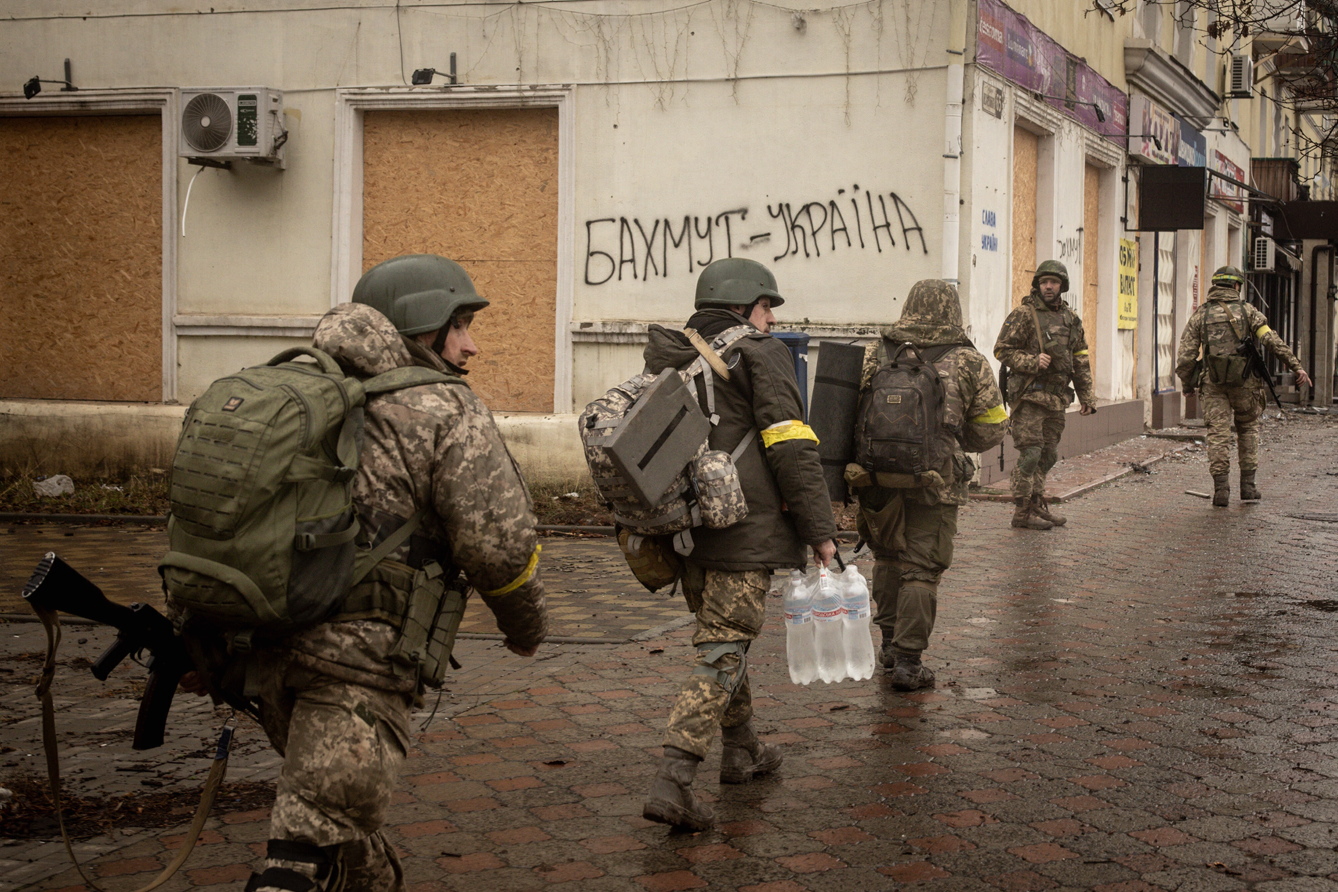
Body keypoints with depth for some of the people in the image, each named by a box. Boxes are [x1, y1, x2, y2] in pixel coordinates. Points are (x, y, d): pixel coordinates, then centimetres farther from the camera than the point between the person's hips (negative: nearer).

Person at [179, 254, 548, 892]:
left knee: (341, 795, 31)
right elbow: (497, 541, -10)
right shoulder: (447, 411, -4)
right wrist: (526, 625, 9)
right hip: (360, 656, -8)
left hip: (270, 649, 8)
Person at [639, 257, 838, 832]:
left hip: (685, 527, 7)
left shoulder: (667, 358, 13)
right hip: (742, 531, -7)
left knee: (723, 635, 23)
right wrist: (821, 530, -9)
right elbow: (791, 450, -13)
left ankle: (741, 751, 36)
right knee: (723, 651, -5)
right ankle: (672, 780, -15)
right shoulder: (759, 356, -7)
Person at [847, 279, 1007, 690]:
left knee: (887, 558, 21)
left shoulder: (875, 355, 4)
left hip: (878, 481, 3)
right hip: (935, 484, -2)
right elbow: (990, 430, 5)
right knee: (921, 570, 4)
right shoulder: (970, 363, 0)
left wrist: (852, 468, 12)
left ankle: (890, 643, 29)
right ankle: (907, 661, 3)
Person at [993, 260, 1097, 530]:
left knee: (1048, 455, 11)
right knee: (1030, 454, -7)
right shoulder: (1024, 315, -6)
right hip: (1029, 396, -7)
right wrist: (1033, 362, -20)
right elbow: (1002, 349, -8)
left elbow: (1080, 361, 18)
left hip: (1056, 398, 7)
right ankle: (1022, 513, -1)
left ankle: (1037, 505, 22)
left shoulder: (1071, 319, 14)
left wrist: (1087, 397, 14)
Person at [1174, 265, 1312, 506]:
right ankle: (1248, 485, 14)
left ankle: (1221, 487, -8)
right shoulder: (1247, 310, 3)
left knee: (1218, 433, 1)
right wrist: (1296, 366, -7)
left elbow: (1185, 355, 1)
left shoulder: (1200, 315, 6)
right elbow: (1273, 341, -7)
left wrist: (1186, 385, 12)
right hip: (1244, 381, 0)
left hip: (1214, 383, 0)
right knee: (1248, 428, 17)